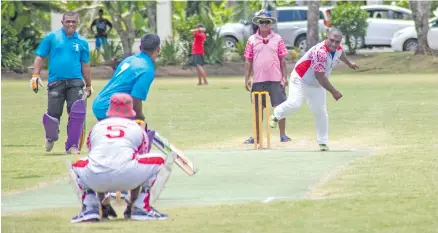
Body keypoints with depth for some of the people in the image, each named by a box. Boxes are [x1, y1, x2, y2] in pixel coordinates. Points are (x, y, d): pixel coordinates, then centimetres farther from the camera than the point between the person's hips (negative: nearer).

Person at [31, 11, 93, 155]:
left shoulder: (82, 42, 10)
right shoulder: (51, 38, 5)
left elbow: (85, 66, 16)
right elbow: (40, 57, 5)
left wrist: (89, 86, 18)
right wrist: (35, 76, -6)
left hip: (75, 82, 1)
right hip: (55, 82, -1)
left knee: (76, 115, -9)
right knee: (53, 115, 0)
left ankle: (72, 146, -2)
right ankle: (50, 139, 29)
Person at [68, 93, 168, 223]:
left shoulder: (96, 128, 32)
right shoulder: (137, 129, 27)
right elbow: (142, 163, 36)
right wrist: (133, 201, 47)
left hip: (95, 178, 2)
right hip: (126, 179, -2)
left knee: (77, 166, 36)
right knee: (157, 160, 24)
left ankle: (90, 208, 14)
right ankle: (140, 208, 15)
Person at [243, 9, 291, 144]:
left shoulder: (277, 39, 4)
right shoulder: (252, 40, 5)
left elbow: (282, 59, 4)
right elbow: (248, 61, 6)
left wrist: (284, 76, -3)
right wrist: (247, 78, 1)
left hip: (276, 79, -1)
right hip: (258, 80, 1)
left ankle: (283, 135, 4)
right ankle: (256, 136, 14)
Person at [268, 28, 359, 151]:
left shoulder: (338, 49, -8)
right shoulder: (320, 52, -34)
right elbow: (319, 76, -32)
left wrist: (349, 63, 39)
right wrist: (333, 91, -28)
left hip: (316, 86, 8)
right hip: (300, 80, -8)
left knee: (320, 112, 7)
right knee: (294, 104, -26)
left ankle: (323, 142, 16)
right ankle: (276, 115, 5)